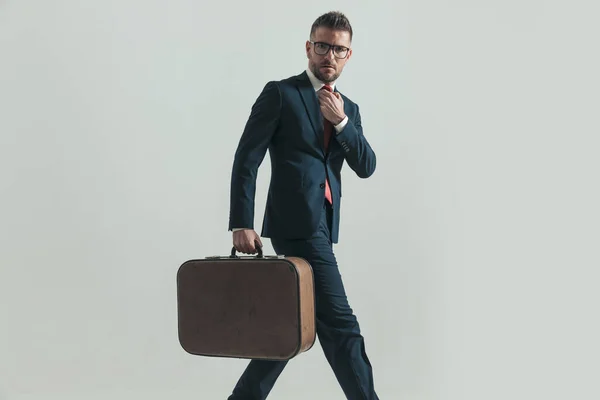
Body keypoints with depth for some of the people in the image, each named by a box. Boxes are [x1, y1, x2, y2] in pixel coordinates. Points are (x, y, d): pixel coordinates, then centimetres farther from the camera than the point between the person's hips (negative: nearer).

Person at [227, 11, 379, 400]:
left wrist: (341, 121, -9)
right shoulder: (280, 93, -1)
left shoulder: (349, 109, 17)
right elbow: (247, 159, -6)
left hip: (322, 227, 7)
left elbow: (366, 167, 5)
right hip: (296, 223, -7)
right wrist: (241, 224, -13)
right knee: (341, 327, -7)